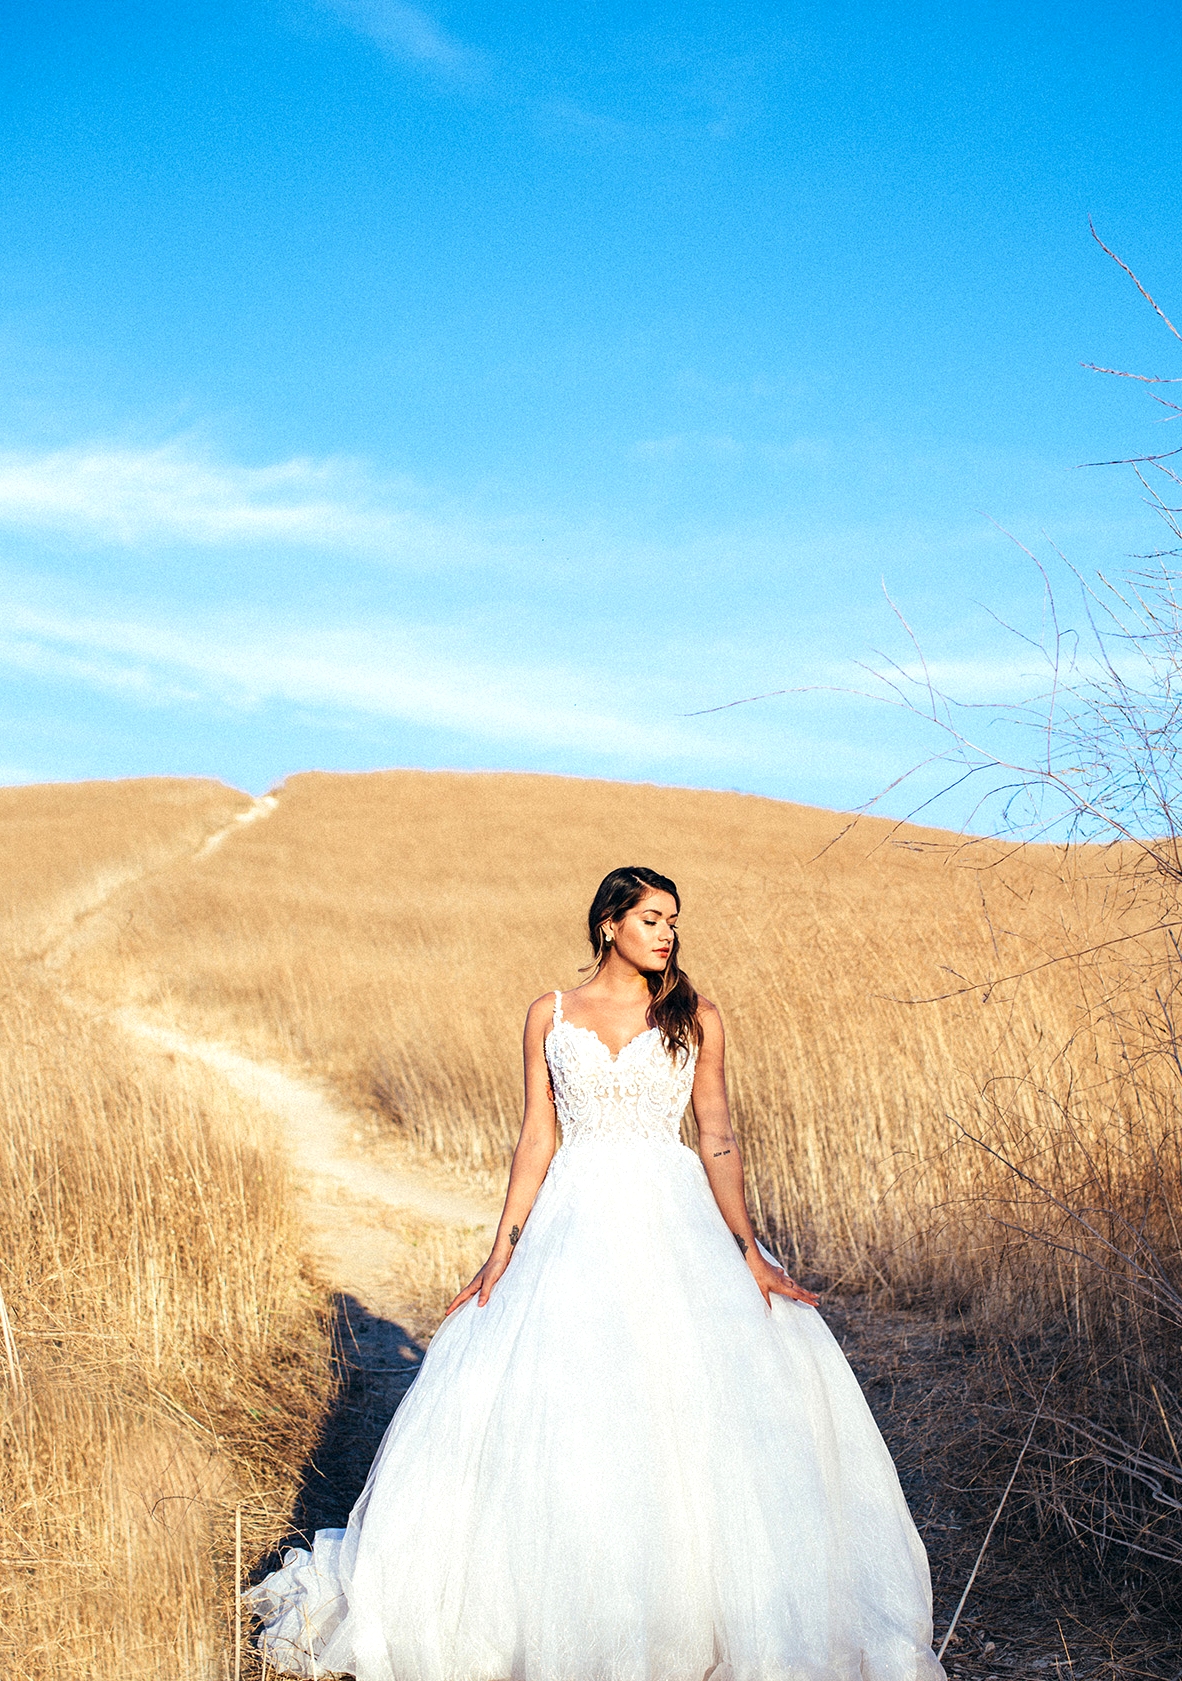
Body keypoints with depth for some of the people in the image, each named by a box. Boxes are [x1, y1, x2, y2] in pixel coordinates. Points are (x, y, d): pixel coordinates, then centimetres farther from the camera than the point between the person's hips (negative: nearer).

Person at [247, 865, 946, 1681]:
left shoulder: (694, 1018, 4)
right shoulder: (551, 1017, 5)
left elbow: (718, 1139, 1)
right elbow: (537, 1140, 6)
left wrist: (748, 1251, -7)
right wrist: (504, 1249, 1)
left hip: (674, 1224, 0)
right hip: (575, 1226, 0)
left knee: (699, 1410, -6)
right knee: (550, 1413, -2)